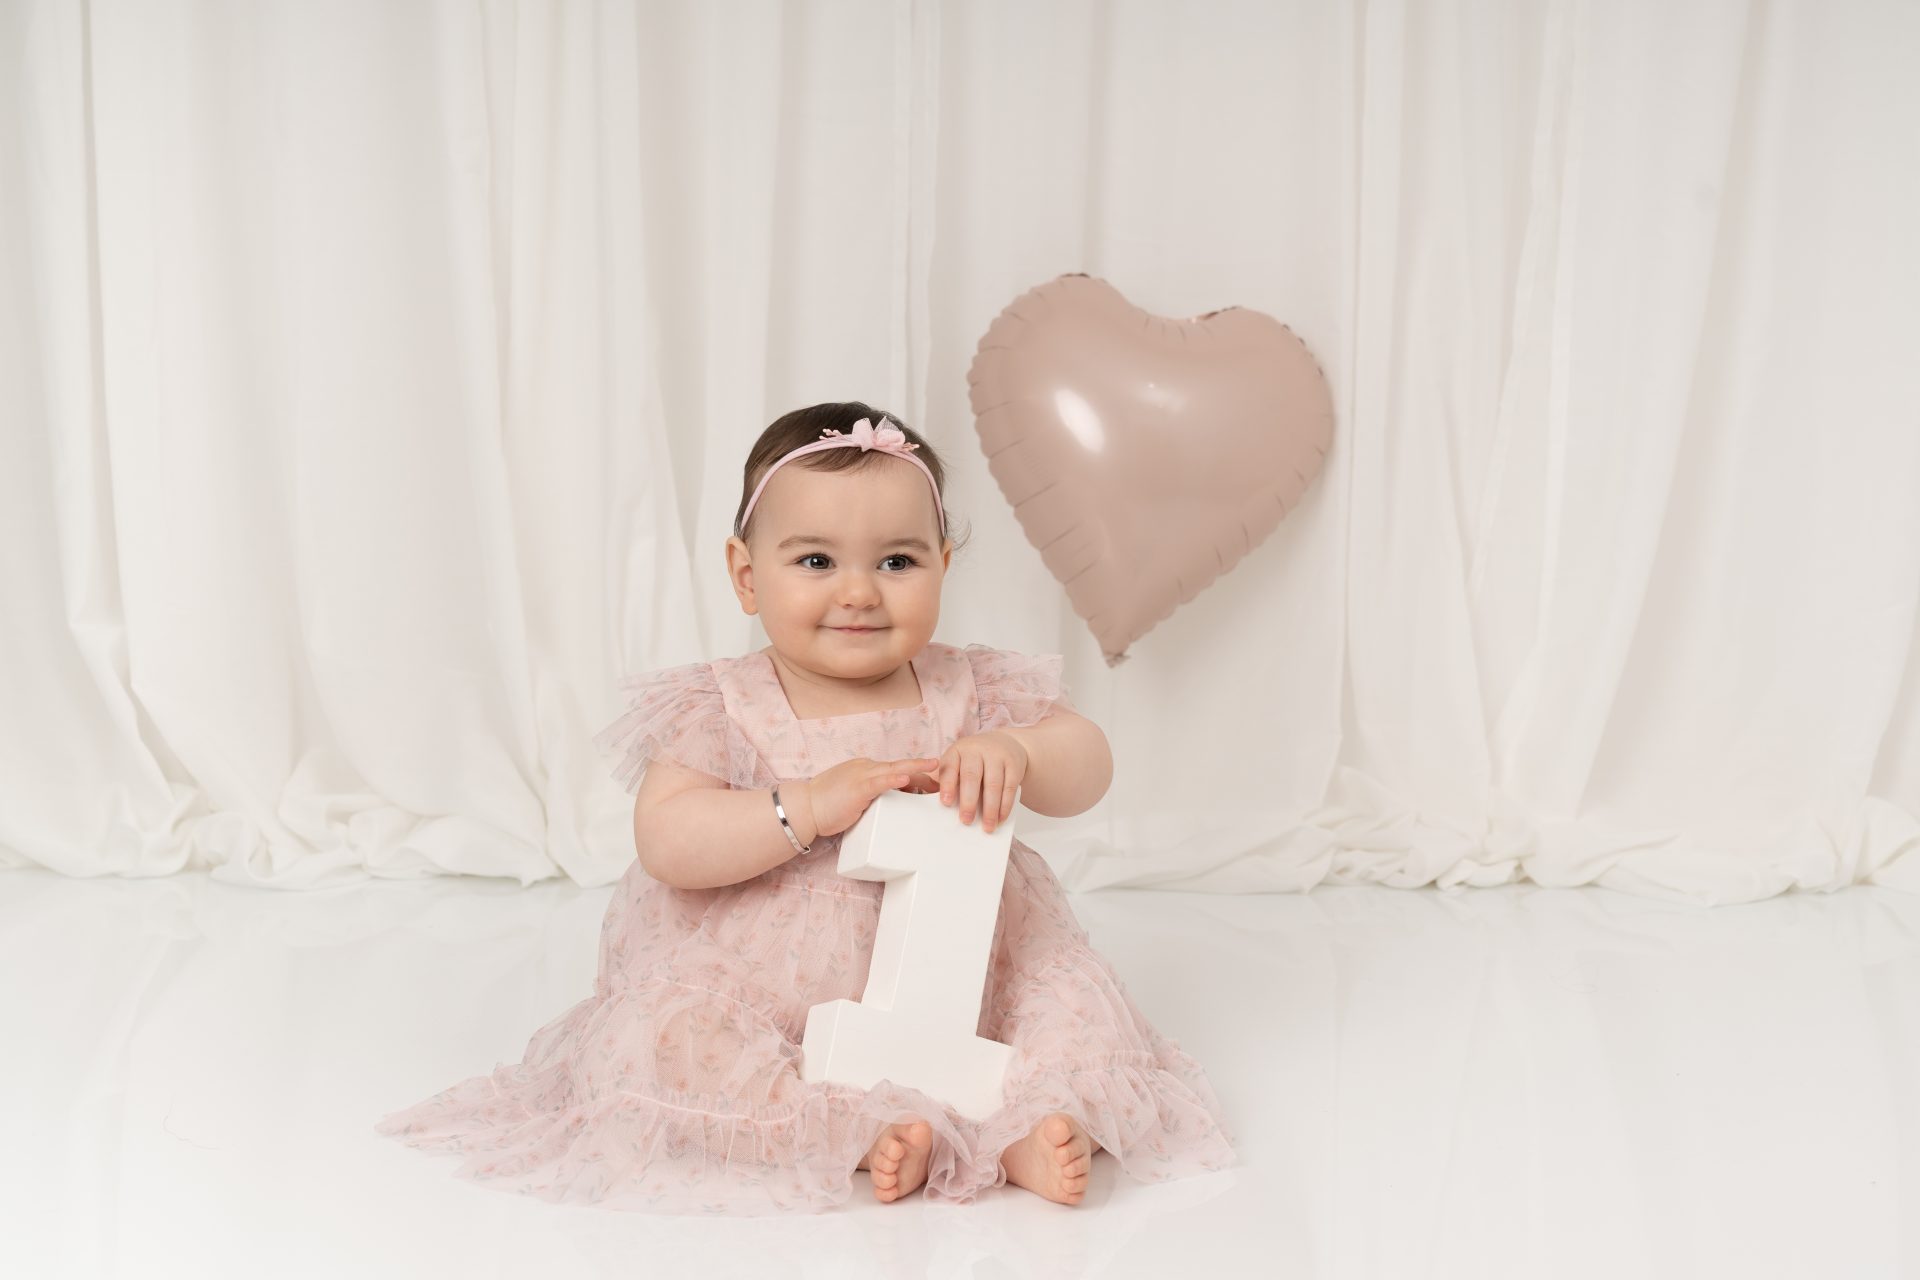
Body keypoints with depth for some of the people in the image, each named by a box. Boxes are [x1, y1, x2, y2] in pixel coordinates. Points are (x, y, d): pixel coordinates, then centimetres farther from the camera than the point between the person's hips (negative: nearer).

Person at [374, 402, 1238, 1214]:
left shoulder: (969, 691, 0)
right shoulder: (720, 709, -8)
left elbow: (1088, 768, -2)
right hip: (761, 991, -2)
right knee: (665, 1036, -28)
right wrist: (810, 805, -28)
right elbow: (666, 843, -18)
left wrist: (1014, 753, -25)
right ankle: (858, 1132, -28)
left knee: (1066, 985, -15)